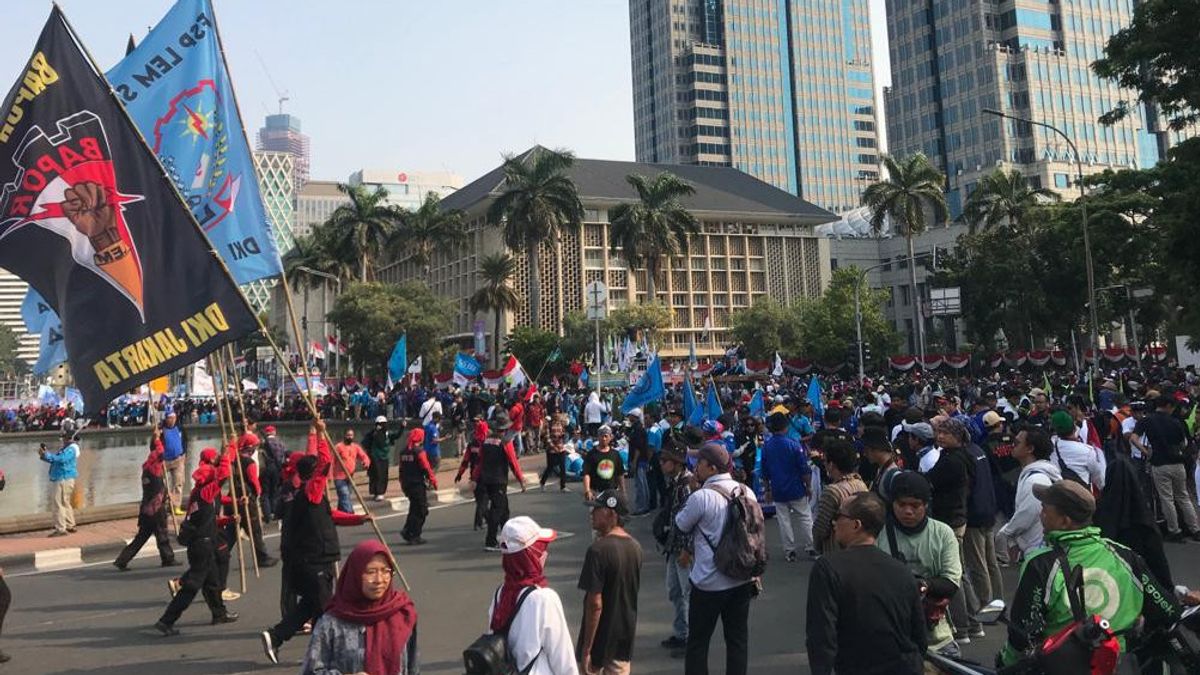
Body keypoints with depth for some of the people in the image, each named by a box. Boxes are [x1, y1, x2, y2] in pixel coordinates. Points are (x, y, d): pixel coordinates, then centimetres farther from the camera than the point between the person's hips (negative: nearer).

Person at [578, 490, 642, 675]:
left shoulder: (598, 550, -22)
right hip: (626, 636, 6)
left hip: (600, 638, -6)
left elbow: (595, 604, -23)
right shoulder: (635, 547, 1)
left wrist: (586, 649, -18)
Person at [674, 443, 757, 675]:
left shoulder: (701, 497, -19)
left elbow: (681, 525, -4)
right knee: (738, 638, 14)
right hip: (742, 579, 5)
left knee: (698, 641, 9)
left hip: (709, 583, -5)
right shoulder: (747, 492, 0)